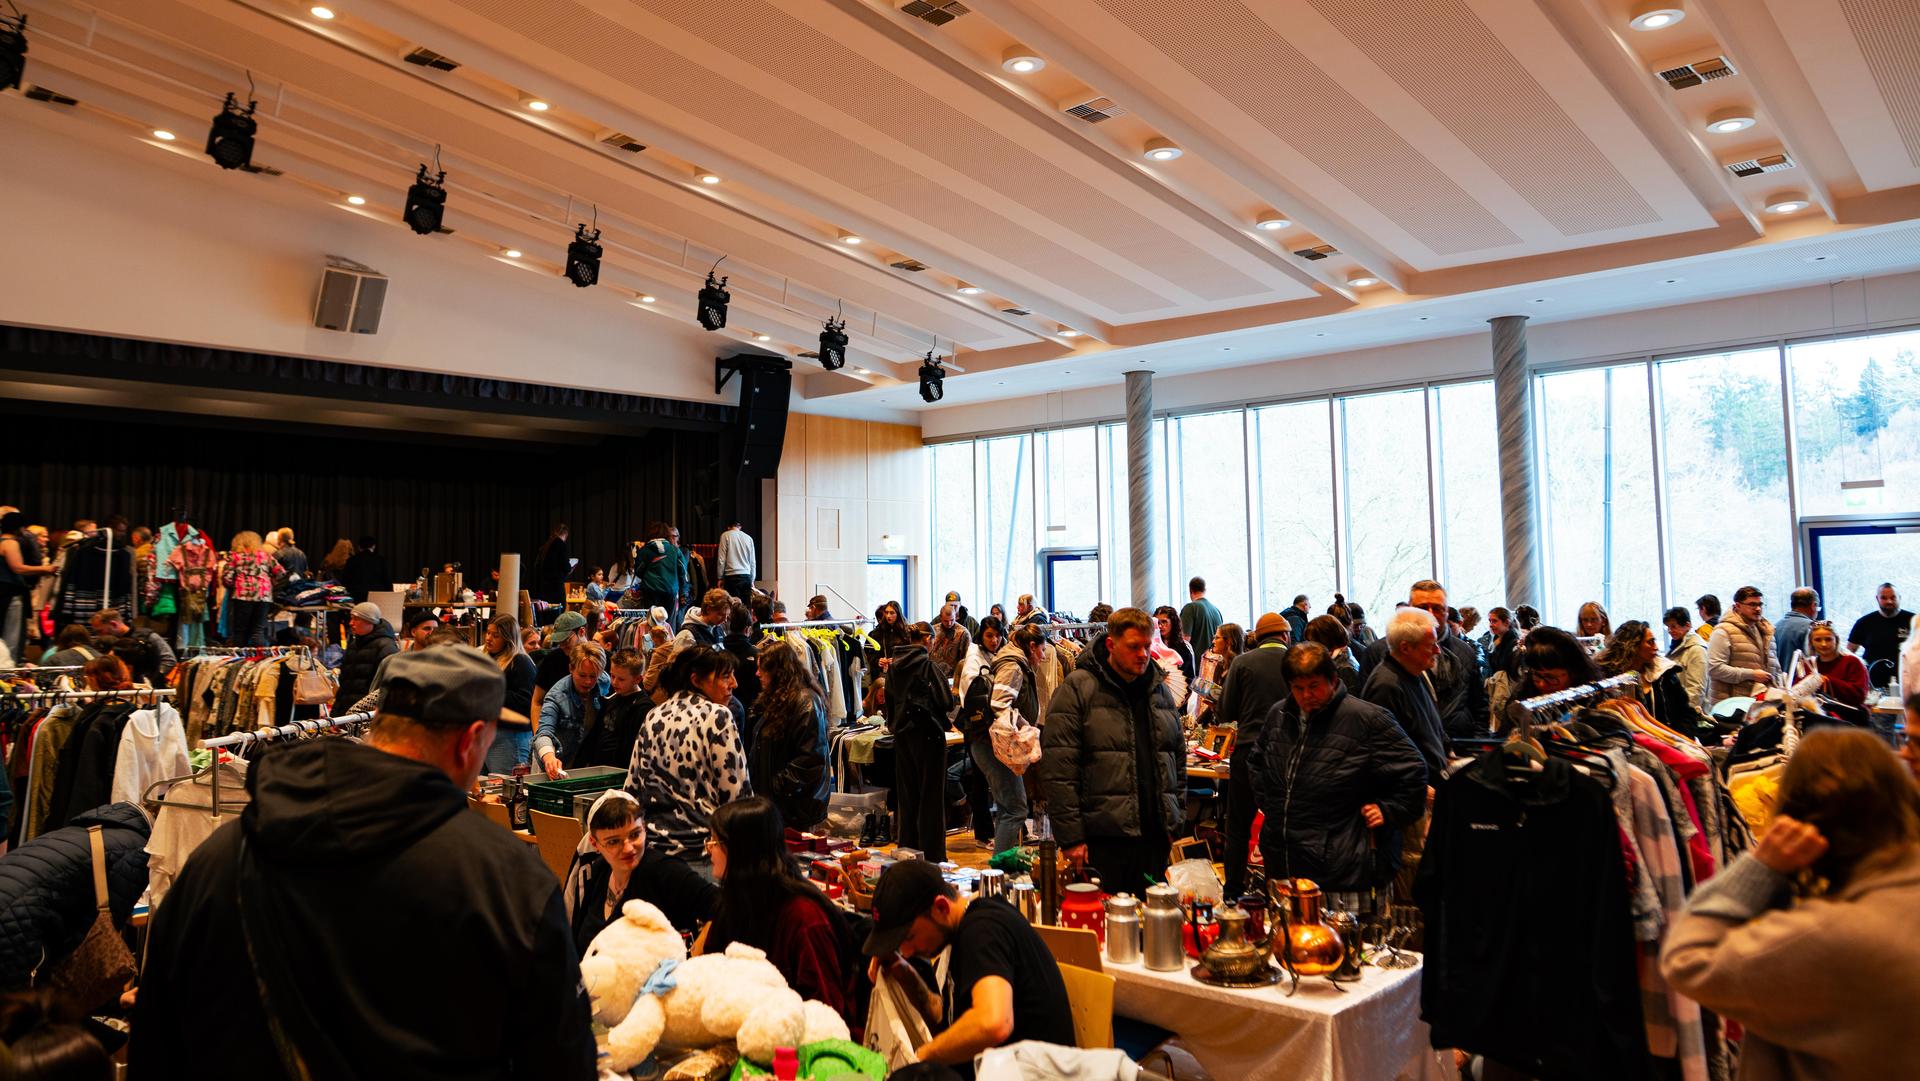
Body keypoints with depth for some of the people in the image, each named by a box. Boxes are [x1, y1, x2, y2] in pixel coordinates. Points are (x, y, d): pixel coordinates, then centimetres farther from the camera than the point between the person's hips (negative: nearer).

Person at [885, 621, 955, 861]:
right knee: (930, 794, 2)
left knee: (907, 793, 14)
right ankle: (931, 853, 5)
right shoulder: (928, 665, -15)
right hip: (927, 733, -6)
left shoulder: (894, 666, 4)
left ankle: (908, 849, 22)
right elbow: (945, 700, -15)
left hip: (902, 733, 6)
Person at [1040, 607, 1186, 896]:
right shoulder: (1077, 690, -6)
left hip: (1155, 838, 6)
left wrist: (1175, 821, 13)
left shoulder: (1160, 691, 13)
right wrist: (1070, 837, -14)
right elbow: (1057, 770, -11)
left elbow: (1178, 758, 21)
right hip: (1103, 839, -5)